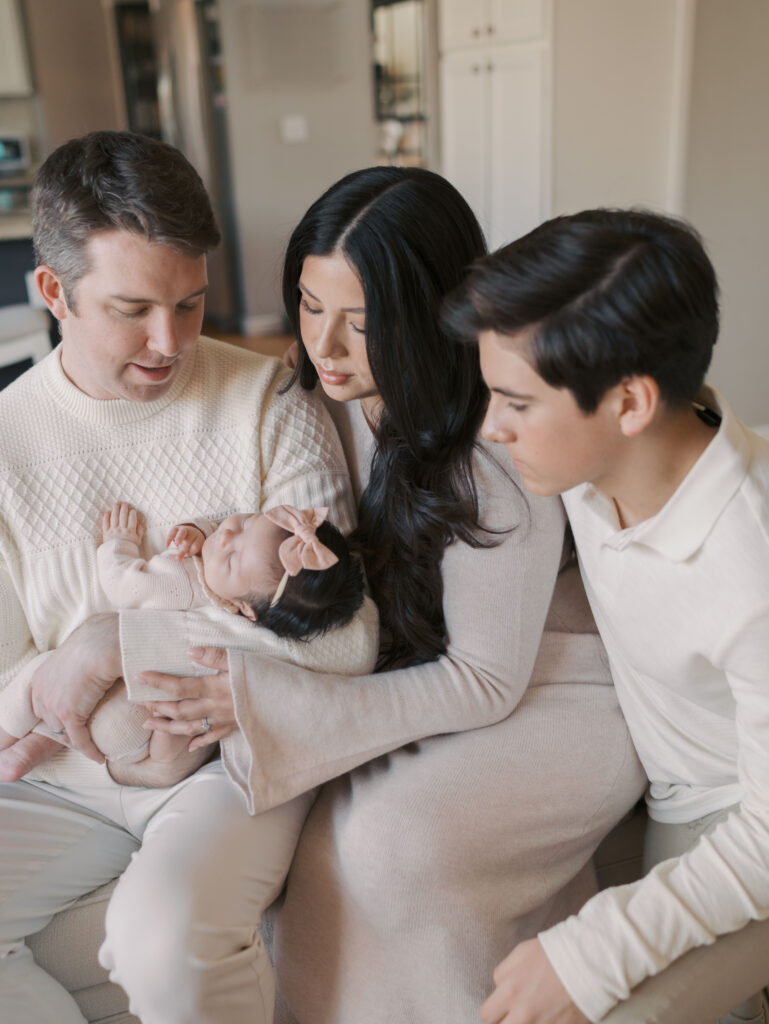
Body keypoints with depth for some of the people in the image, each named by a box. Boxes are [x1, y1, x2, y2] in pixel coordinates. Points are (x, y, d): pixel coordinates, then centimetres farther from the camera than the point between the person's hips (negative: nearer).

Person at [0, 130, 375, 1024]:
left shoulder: (273, 405, -7)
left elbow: (341, 636, -13)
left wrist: (116, 641, -19)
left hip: (237, 757, -2)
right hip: (73, 777, 3)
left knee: (166, 938, -29)